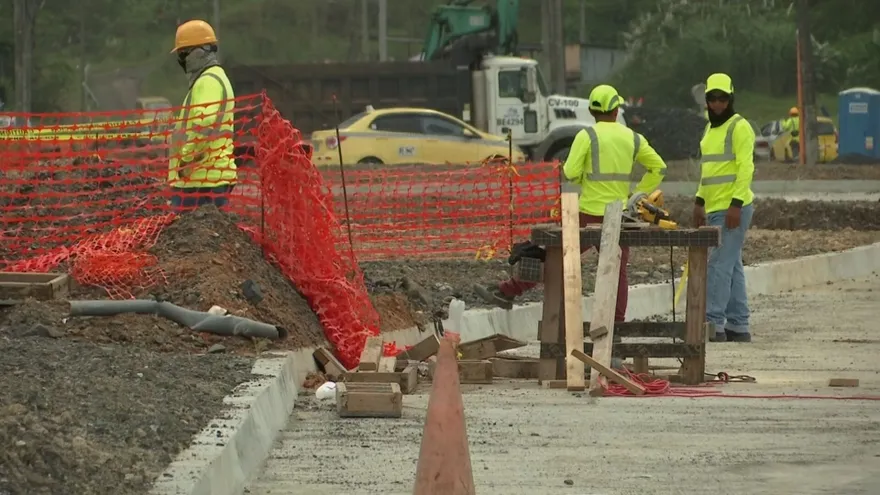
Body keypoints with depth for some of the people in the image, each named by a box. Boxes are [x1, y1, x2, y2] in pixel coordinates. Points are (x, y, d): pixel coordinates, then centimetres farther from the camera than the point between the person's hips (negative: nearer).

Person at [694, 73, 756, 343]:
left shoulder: (739, 127, -9)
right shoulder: (711, 128, 19)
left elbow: (745, 168, -17)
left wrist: (736, 203, -23)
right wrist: (699, 201, 20)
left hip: (732, 209, -10)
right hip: (714, 209, 10)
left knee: (719, 265, -12)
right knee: (732, 267, 10)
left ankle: (714, 324, -13)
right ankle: (738, 327, 13)